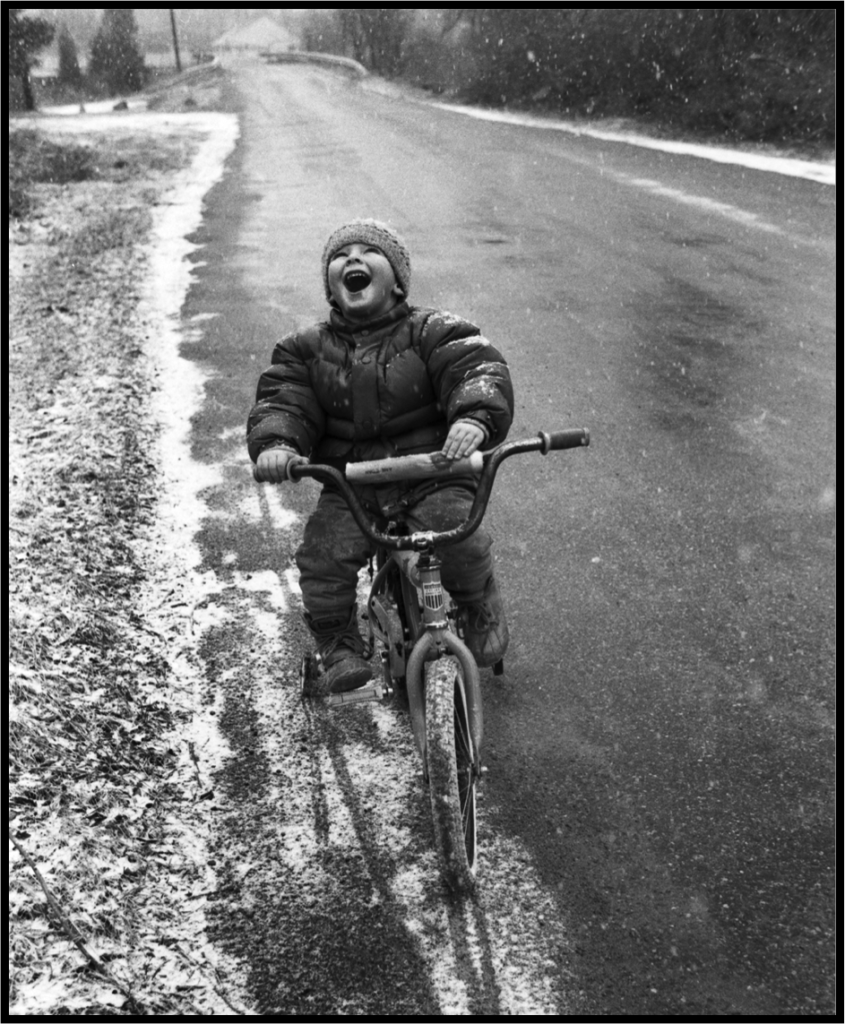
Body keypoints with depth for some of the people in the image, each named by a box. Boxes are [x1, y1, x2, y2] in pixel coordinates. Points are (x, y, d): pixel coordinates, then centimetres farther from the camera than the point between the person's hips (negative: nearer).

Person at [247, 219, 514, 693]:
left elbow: (479, 368, -15)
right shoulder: (307, 349, 8)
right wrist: (276, 442, -25)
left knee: (460, 536, -26)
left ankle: (483, 613, 8)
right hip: (350, 488, 2)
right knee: (322, 557, -20)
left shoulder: (432, 331, -1)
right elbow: (281, 399, -1)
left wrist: (475, 417, -38)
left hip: (431, 478, -2)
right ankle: (340, 645, 7)